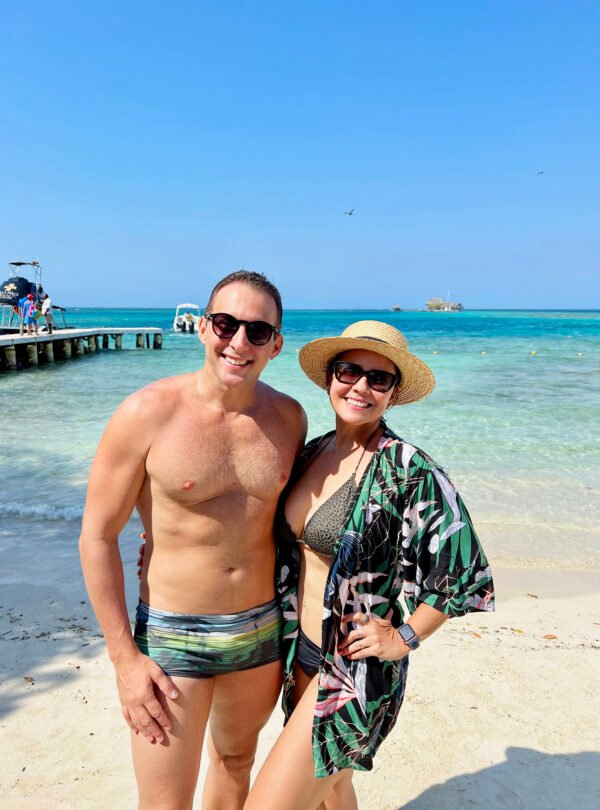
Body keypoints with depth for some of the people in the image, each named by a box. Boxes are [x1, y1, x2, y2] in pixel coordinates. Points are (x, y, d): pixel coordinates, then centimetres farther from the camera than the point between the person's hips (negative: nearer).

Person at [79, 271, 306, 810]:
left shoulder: (289, 418, -5)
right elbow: (97, 536, -11)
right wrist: (125, 659, -11)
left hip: (264, 629, 4)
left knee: (237, 761, 26)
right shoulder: (149, 413, -17)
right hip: (172, 637, -4)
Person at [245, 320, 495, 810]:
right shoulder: (314, 452, 0)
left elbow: (466, 573, -15)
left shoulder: (410, 472, -21)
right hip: (301, 651, 7)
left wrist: (405, 637, -11)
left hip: (354, 670, -6)